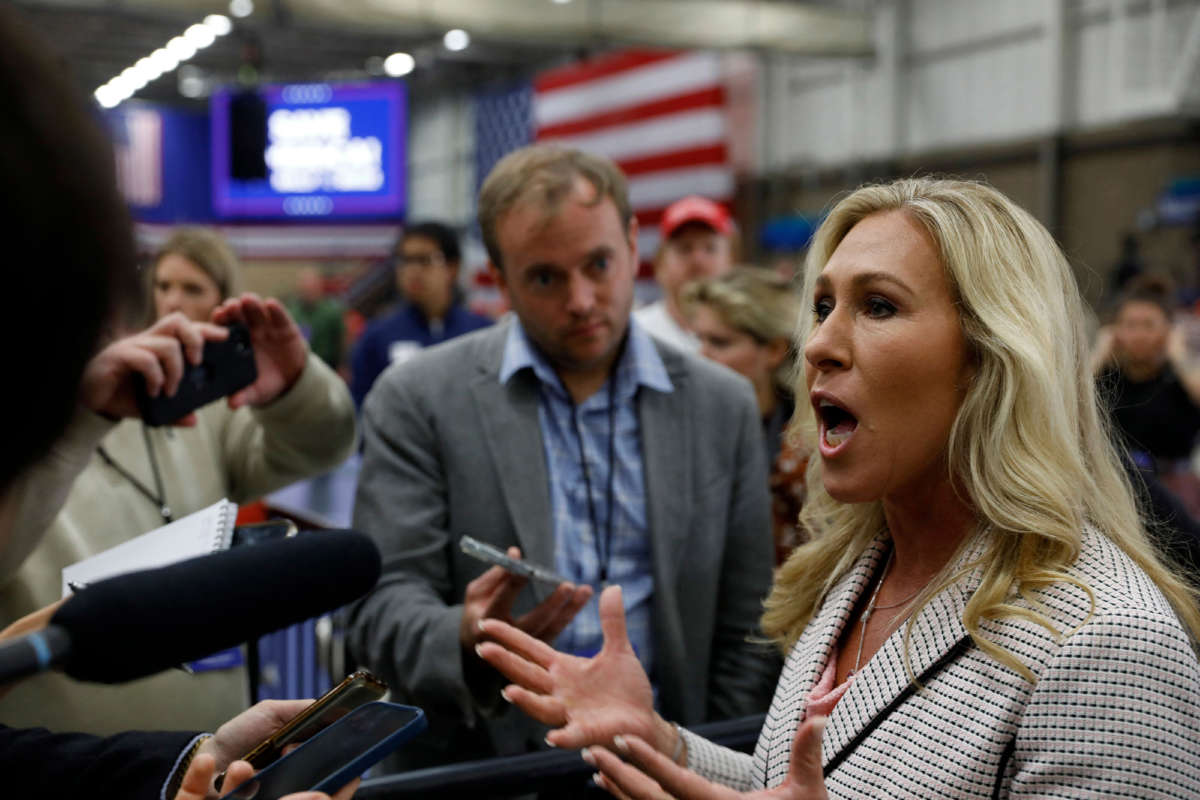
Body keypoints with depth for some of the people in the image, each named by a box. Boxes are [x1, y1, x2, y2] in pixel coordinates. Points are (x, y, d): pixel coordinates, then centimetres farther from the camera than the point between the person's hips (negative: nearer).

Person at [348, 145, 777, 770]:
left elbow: (741, 633, 10)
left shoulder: (723, 407, 8)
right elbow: (383, 607, -3)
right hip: (478, 763, 0)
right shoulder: (418, 400, 1)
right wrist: (470, 644, -22)